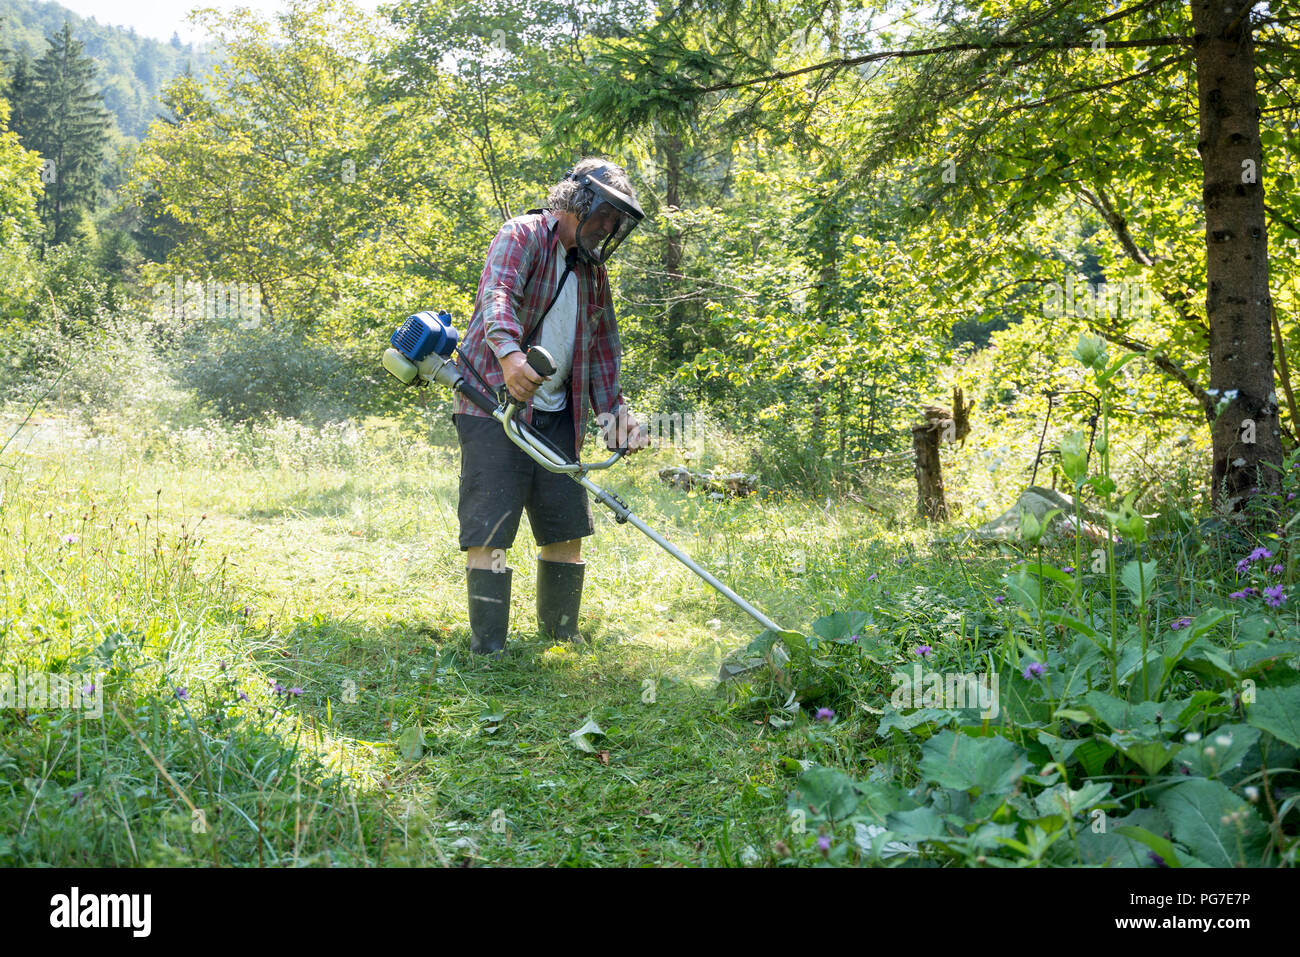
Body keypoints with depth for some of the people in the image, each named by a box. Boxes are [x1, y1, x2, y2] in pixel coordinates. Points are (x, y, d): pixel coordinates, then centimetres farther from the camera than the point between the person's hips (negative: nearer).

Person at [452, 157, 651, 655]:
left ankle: (562, 642, 20)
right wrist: (509, 352, -44)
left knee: (567, 529, 8)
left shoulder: (593, 269, 18)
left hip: (557, 415, 7)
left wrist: (614, 409, 10)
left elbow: (603, 345, 24)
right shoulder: (523, 236, -5)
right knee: (489, 531, -9)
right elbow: (497, 293, -24)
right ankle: (486, 652, -5)